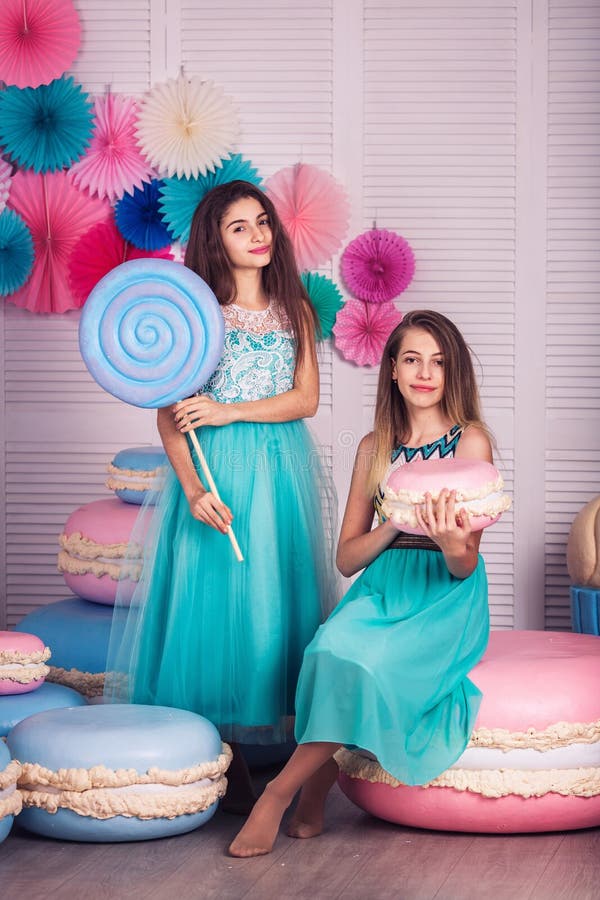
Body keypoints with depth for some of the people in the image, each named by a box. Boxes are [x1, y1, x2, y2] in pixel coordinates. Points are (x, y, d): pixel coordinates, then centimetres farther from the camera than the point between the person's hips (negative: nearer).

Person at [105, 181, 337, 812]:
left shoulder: (293, 310, 9)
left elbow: (305, 399, 1)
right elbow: (168, 412, -5)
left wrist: (228, 412, -12)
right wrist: (191, 488, -17)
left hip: (281, 472, 3)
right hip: (216, 473, -3)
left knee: (277, 599, 3)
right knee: (217, 601, -4)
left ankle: (282, 733, 7)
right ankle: (226, 766, -1)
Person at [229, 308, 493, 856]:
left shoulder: (470, 440, -2)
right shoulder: (376, 446, 11)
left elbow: (465, 566, -6)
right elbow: (347, 557, 10)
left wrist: (453, 545, -30)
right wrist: (395, 523, -10)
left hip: (446, 600, -3)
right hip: (380, 589, 3)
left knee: (363, 663, -32)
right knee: (333, 649, -32)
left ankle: (281, 792, -19)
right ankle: (313, 799, -19)